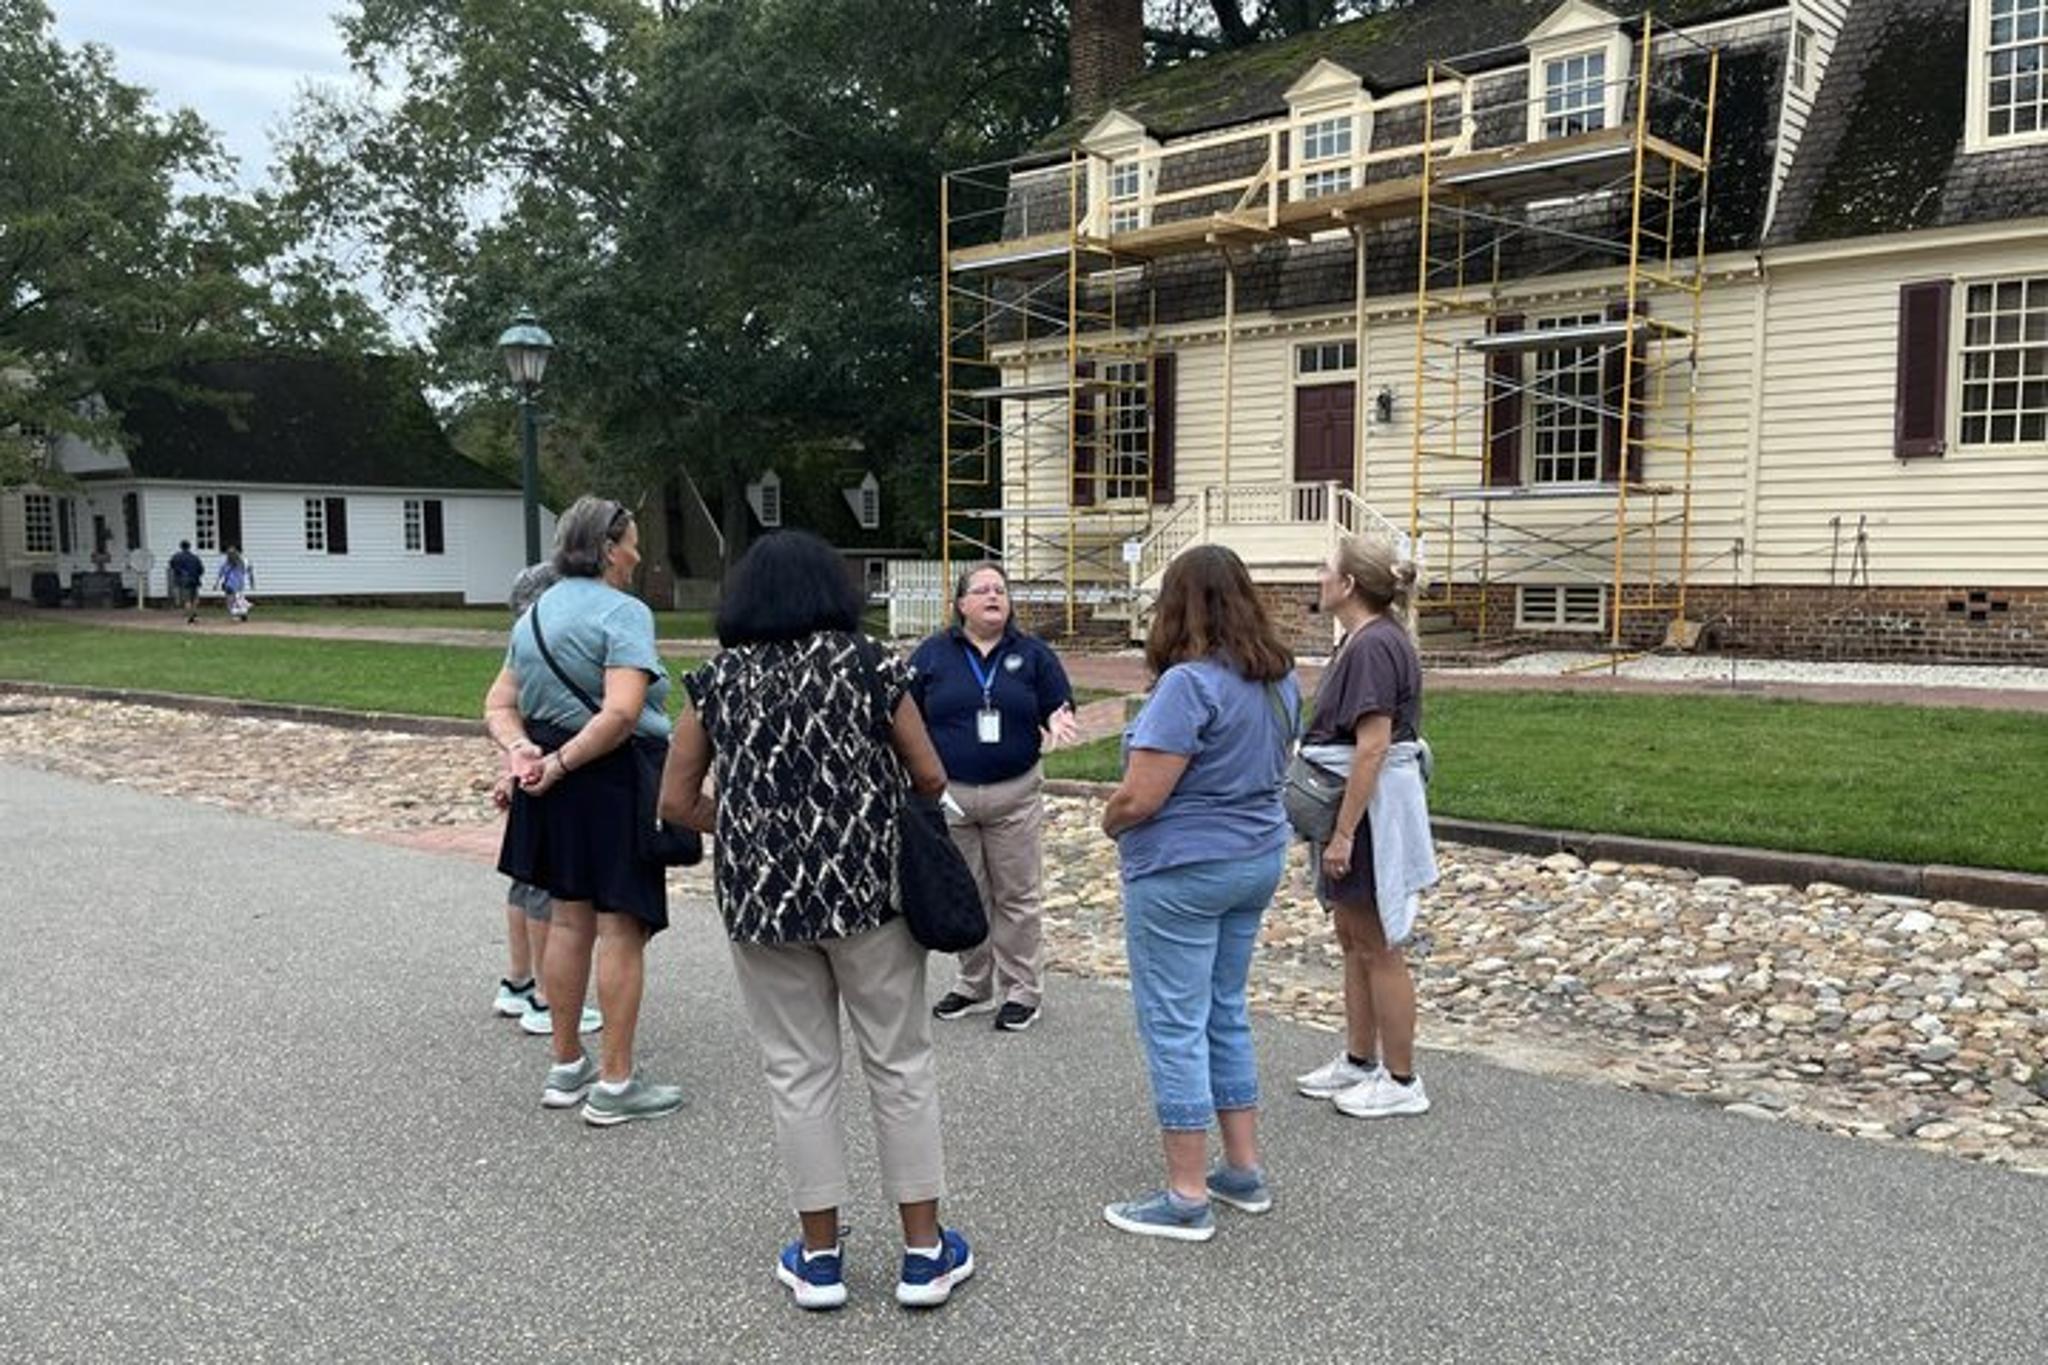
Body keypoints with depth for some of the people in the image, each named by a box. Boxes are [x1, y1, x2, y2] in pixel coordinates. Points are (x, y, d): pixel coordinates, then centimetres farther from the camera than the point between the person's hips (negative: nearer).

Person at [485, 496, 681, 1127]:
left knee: (570, 918, 17)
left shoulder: (536, 612, 13)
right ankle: (615, 1085, 5)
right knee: (622, 927, -1)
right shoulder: (623, 612, -13)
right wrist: (563, 762, -17)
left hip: (557, 786, 8)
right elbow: (621, 713, -25)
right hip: (614, 780, -8)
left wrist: (520, 750, -5)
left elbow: (500, 703, 12)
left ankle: (567, 1066, 28)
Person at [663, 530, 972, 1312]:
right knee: (900, 1064, 9)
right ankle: (924, 1253, 17)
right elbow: (931, 779, -1)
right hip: (866, 888, -1)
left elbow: (676, 802, 3)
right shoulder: (869, 665, -2)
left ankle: (819, 1257, 20)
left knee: (798, 1072, 11)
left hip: (759, 898, 2)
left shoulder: (717, 680, 3)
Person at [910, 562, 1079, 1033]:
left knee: (1016, 896, 5)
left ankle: (1022, 990, 17)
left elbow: (1058, 706, 7)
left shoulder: (1033, 653, 3)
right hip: (949, 795, 1)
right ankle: (975, 985, 25)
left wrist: (1058, 720, -16)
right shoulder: (932, 654, 2)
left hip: (1014, 795, 0)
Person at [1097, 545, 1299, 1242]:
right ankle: (1244, 1171, 28)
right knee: (1226, 1013, 19)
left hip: (1182, 871, -8)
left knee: (1175, 1025, 2)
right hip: (1258, 858, 8)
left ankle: (1187, 1198, 10)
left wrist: (1110, 822, -4)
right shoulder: (1280, 678, 4)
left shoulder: (1189, 683, -23)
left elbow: (1140, 798, -23)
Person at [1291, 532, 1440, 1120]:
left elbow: (1372, 746, -25)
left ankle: (1401, 1081, 15)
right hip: (1352, 803, 10)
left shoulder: (1373, 646, -21)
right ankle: (1359, 1061, 31)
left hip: (1371, 809, -10)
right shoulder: (1360, 641, 11)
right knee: (1352, 938, 18)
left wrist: (1344, 832, -23)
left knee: (1378, 946, 2)